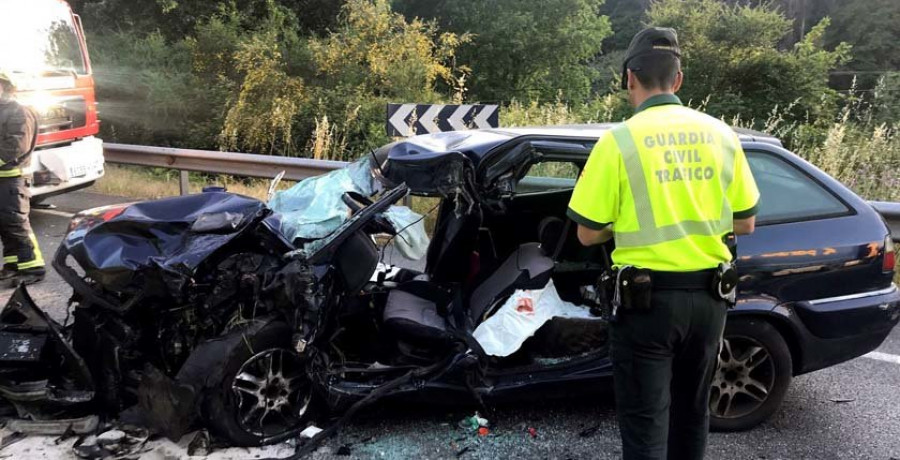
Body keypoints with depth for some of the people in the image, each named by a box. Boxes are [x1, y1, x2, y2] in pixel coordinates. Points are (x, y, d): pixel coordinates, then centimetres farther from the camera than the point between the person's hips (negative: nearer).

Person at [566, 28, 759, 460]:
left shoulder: (619, 140, -12)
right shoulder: (721, 134, 1)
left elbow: (589, 234, -8)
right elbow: (745, 223, 8)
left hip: (648, 296, -5)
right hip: (708, 294, 5)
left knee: (645, 421, 7)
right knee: (692, 410, 23)